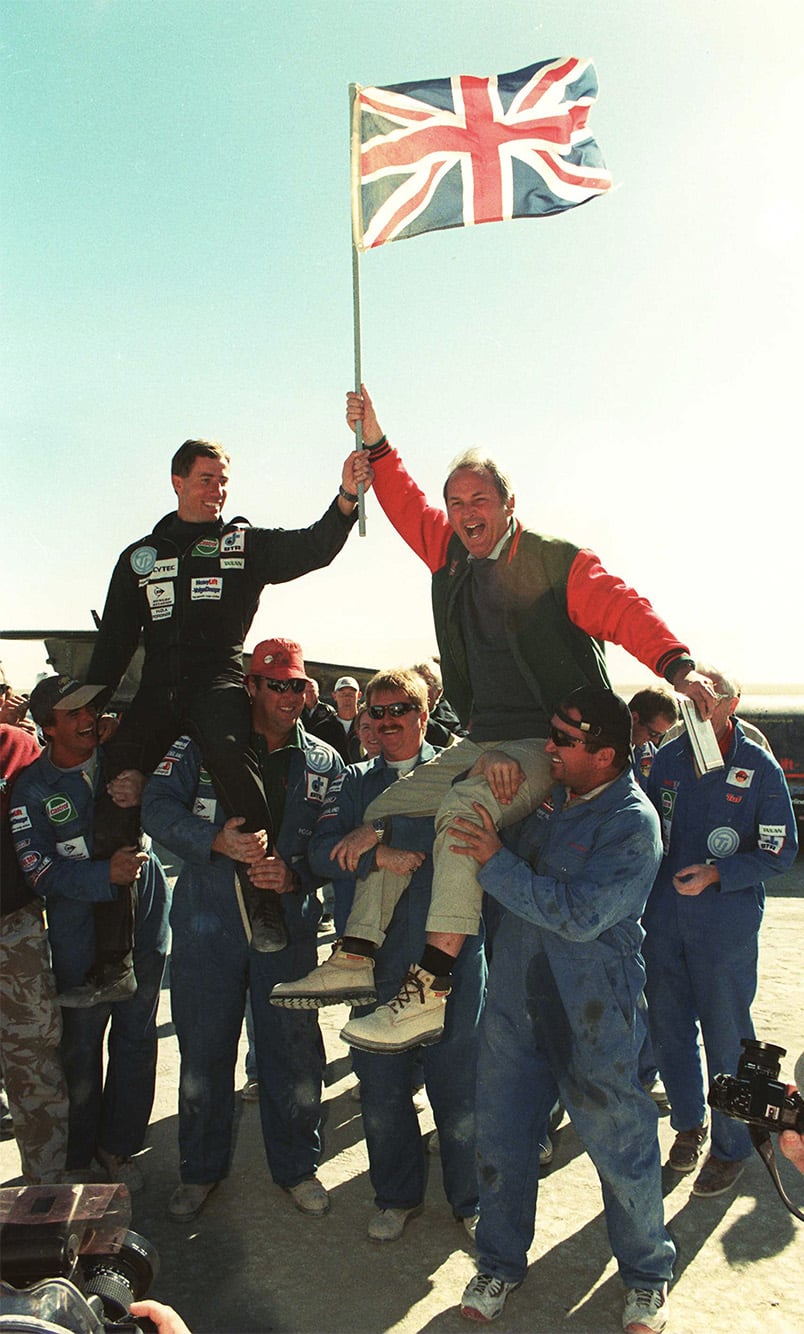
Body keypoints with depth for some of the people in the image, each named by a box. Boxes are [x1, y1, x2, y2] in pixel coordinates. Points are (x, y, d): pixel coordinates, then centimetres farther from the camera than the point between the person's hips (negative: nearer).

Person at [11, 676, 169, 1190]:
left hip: (145, 918, 2)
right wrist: (105, 875, -27)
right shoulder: (32, 789, -5)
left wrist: (145, 793, -26)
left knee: (137, 1035, 12)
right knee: (80, 1043, 9)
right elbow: (40, 872, -11)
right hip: (79, 931, -2)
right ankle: (76, 1154, 31)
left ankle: (119, 1145, 33)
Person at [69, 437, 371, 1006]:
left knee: (228, 746, -37)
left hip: (219, 677, -3)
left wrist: (345, 499, -23)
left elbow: (310, 548, -4)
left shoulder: (247, 543, 14)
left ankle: (265, 896, -29)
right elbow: (114, 642, 21)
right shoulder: (139, 556, 23)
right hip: (157, 688, 4)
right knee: (114, 806, -6)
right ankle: (112, 959, 3)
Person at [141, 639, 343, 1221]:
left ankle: (297, 1165, 30)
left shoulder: (324, 763, 5)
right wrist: (217, 841, -26)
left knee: (294, 1050, 7)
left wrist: (294, 875, -18)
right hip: (207, 923, -1)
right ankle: (201, 1168, 33)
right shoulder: (202, 745, -1)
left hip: (288, 924, 1)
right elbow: (159, 807, -10)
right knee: (204, 1050, 11)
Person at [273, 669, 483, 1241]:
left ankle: (473, 1201, 29)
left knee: (459, 1085, 6)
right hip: (377, 955, 3)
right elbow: (322, 850, -1)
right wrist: (377, 855, -15)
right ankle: (397, 1196, 35)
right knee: (382, 1087, 12)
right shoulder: (356, 782, 12)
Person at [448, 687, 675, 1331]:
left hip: (594, 1015, -5)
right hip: (514, 995, 6)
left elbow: (580, 914, -25)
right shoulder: (544, 791, 2)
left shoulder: (632, 822, -17)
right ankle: (500, 1264, 37)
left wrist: (496, 861, -24)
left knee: (621, 1147, 11)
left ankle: (647, 1276, 36)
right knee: (502, 1137, 15)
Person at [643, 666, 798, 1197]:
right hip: (663, 919, 4)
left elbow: (779, 852, -7)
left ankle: (731, 1147, 27)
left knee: (727, 1039, 7)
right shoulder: (668, 758, 1)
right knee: (669, 1030, 15)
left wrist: (716, 873, -18)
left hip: (726, 926, -4)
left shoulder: (760, 768, -10)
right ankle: (689, 1122, 38)